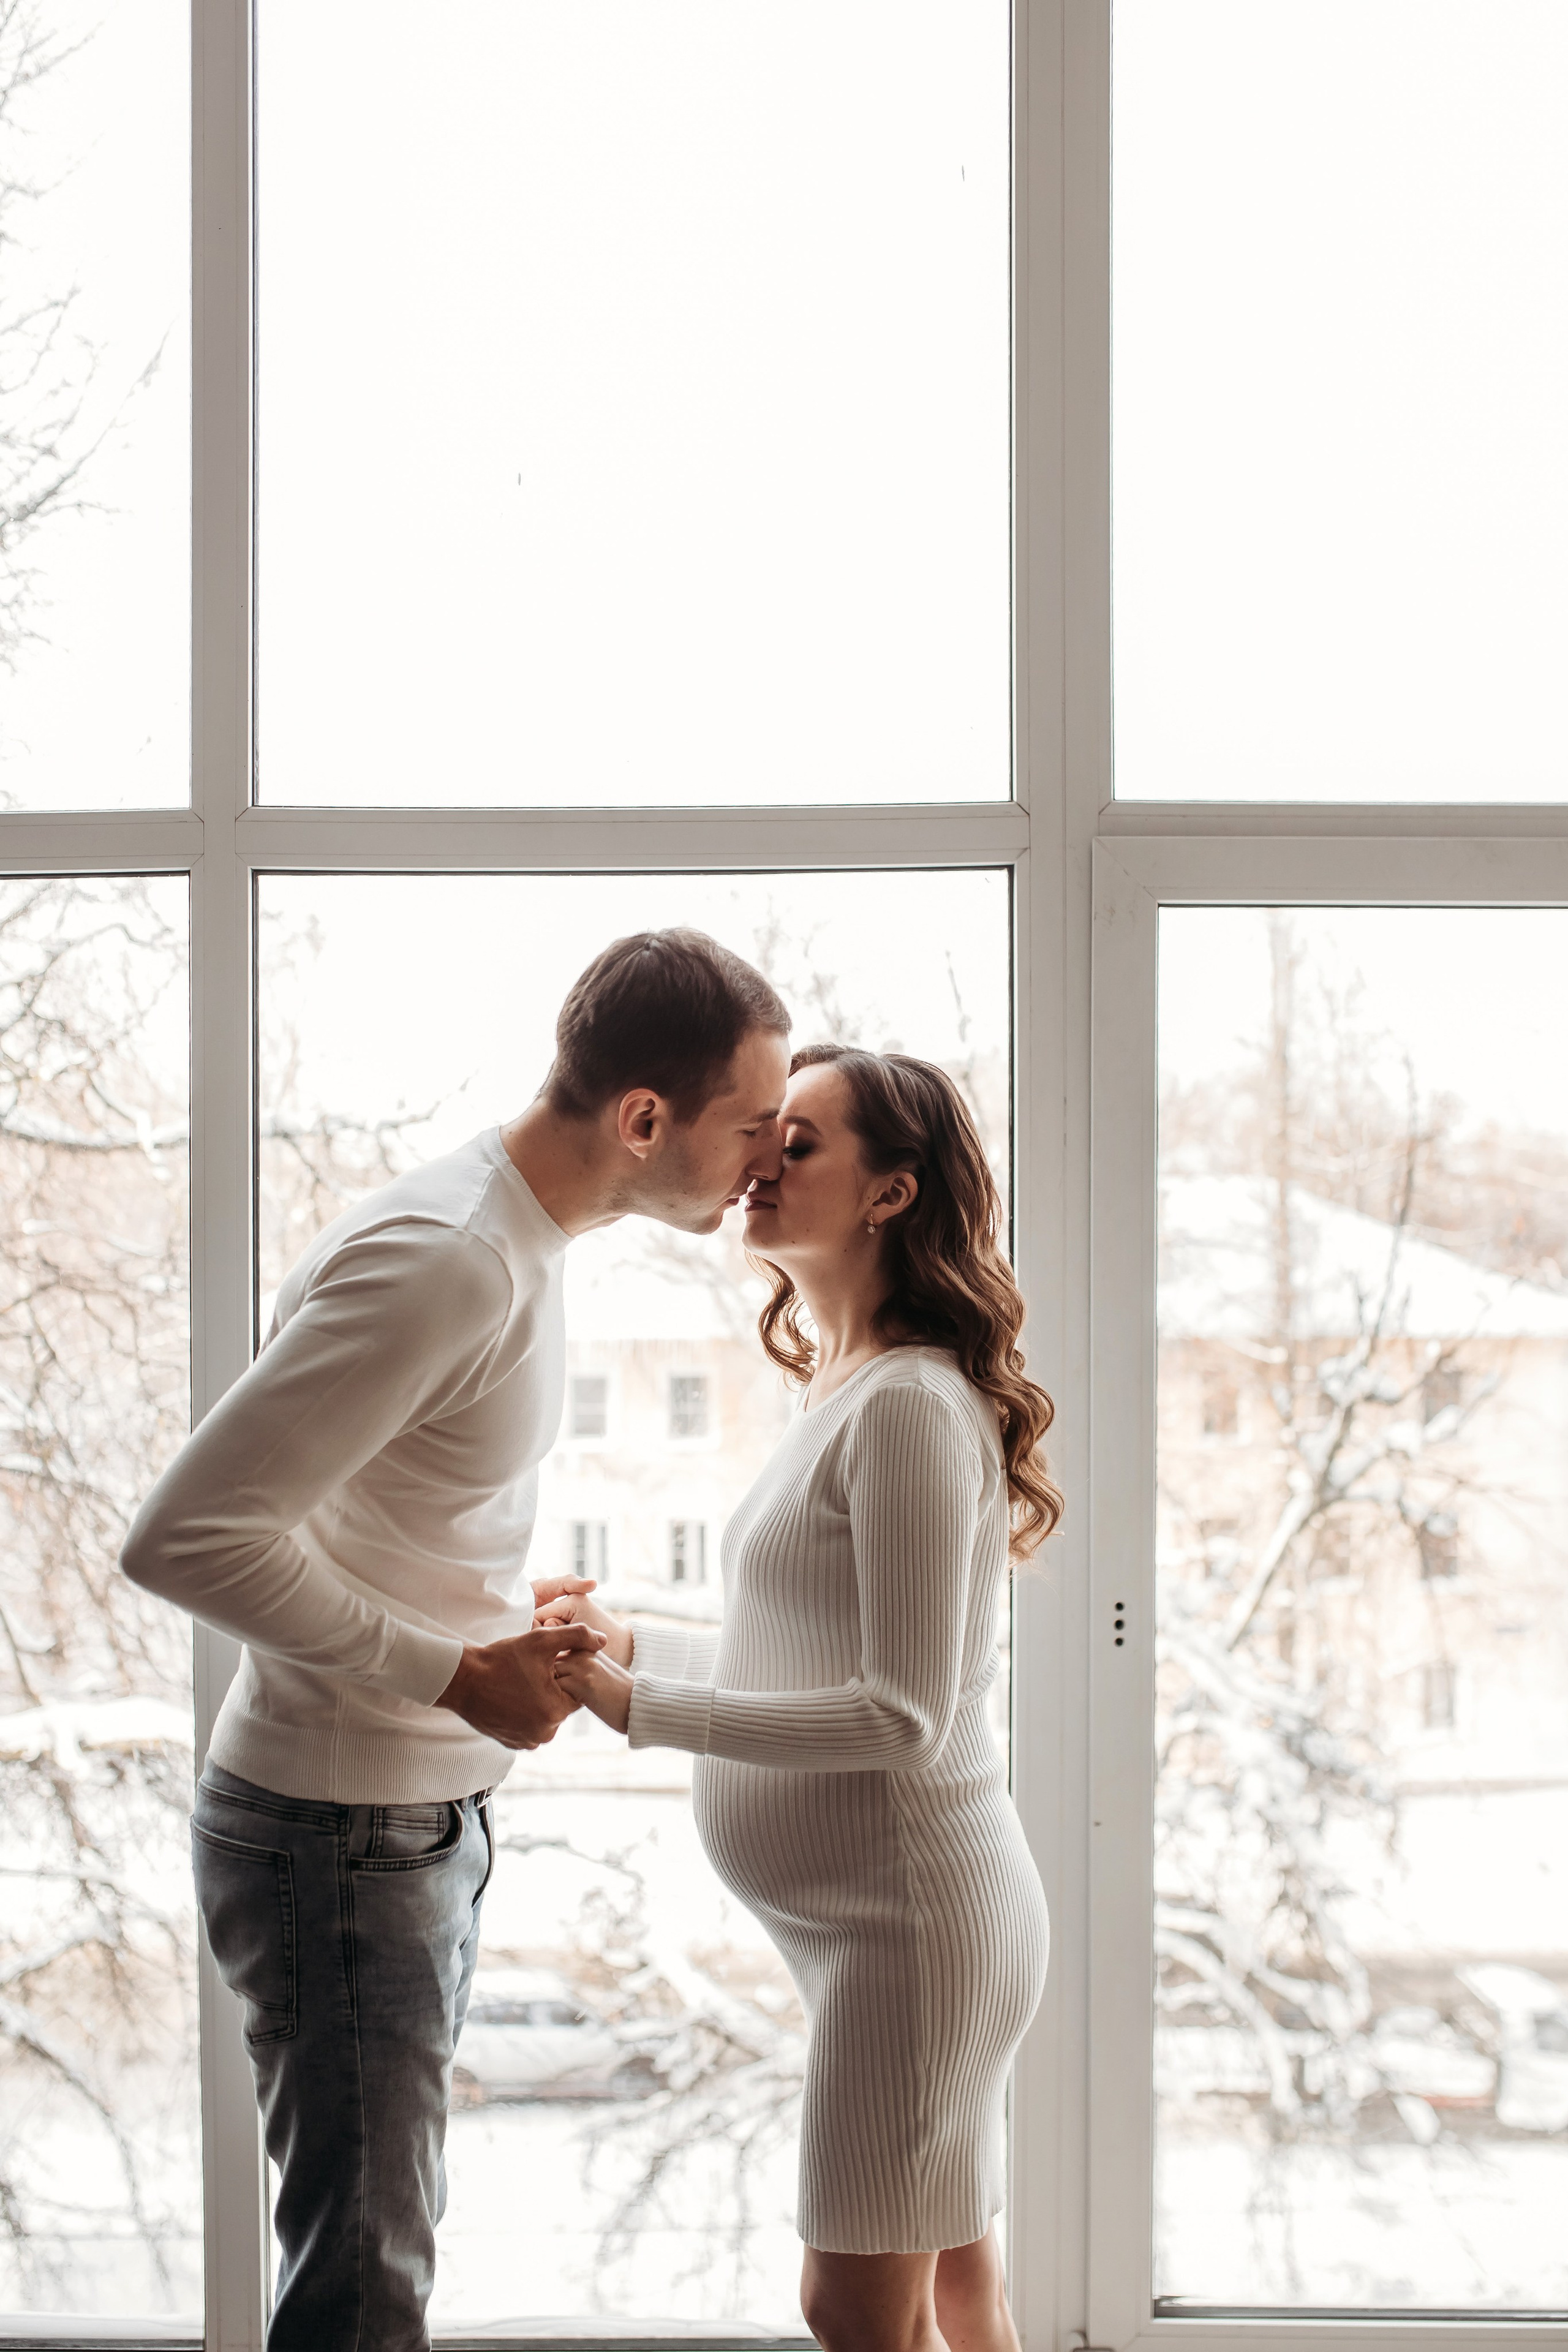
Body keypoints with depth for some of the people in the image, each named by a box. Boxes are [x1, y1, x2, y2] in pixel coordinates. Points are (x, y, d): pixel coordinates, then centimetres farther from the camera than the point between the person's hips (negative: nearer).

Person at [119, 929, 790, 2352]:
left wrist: (506, 1616, 5)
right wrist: (459, 1674, -23)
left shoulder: (516, 1244, 7)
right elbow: (186, 1535, -28)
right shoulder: (444, 1262, -25)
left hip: (425, 1821, 10)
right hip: (340, 1842, -10)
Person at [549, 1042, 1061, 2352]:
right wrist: (636, 1643, 11)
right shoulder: (846, 1396, 13)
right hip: (873, 1914, 10)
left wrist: (644, 1708, -20)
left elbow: (901, 1717, -22)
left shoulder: (910, 1408, -19)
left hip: (913, 1913, -10)